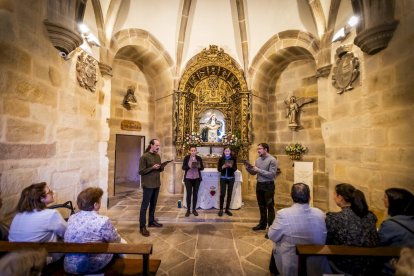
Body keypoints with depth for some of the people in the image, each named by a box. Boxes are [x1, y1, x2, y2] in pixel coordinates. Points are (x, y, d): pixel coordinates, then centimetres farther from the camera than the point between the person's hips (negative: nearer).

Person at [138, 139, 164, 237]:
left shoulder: (158, 156, 9)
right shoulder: (144, 157, -12)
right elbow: (141, 171, -14)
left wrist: (162, 167, -7)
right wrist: (152, 168, -24)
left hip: (156, 184, 7)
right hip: (148, 185, -7)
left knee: (153, 204, 17)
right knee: (145, 205, 3)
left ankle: (151, 221, 32)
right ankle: (142, 226, 13)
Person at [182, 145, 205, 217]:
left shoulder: (199, 158, 2)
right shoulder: (186, 158, -2)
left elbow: (202, 167, 4)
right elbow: (183, 167, -3)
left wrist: (199, 166, -17)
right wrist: (189, 166, -21)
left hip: (197, 178, 2)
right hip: (188, 178, -1)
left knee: (195, 194, 8)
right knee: (189, 194, 2)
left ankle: (194, 209, 22)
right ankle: (188, 210, 17)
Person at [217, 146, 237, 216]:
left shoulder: (233, 158, -1)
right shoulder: (221, 158, -1)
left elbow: (235, 169, -4)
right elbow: (218, 169, -2)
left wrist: (231, 166, -23)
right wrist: (223, 167, -21)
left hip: (231, 178, 1)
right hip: (223, 178, -1)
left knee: (229, 194, 7)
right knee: (222, 194, -3)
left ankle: (227, 209, 22)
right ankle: (221, 209, 12)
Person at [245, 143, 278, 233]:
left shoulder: (272, 160, -13)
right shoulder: (258, 160, 7)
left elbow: (271, 174, -21)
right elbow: (253, 173, 10)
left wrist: (259, 170, -22)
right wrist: (248, 168, -8)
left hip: (268, 186, -7)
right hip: (259, 185, 7)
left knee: (270, 207, 4)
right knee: (261, 206, 19)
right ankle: (262, 224, 35)